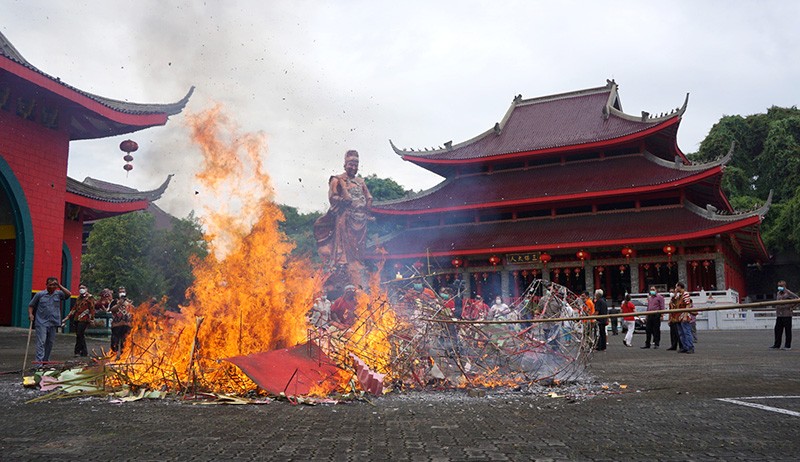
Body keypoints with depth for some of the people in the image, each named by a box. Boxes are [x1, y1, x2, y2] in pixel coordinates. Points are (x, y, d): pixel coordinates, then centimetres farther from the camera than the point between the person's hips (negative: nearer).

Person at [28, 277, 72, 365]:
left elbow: (69, 294, -9)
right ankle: (39, 360, -14)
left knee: (50, 342, 10)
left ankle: (45, 360, 23)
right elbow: (31, 305, 10)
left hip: (53, 323, 3)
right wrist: (30, 314, -7)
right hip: (41, 322, -3)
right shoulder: (40, 294, 4)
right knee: (41, 342, -10)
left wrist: (59, 286, -8)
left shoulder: (58, 294, 7)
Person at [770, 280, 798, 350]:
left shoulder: (788, 293, -7)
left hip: (787, 314, -7)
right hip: (779, 315, 7)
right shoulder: (778, 293, 14)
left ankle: (788, 345, 7)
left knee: (788, 330, 1)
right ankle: (777, 345, 12)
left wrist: (792, 307, -10)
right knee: (777, 329, 6)